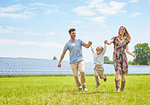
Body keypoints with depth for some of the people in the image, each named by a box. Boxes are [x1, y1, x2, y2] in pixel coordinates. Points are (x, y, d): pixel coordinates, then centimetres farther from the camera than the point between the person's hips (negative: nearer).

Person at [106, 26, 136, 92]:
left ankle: (122, 88, 14)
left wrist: (132, 54, -5)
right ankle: (117, 87, -25)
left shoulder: (126, 40, 13)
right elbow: (109, 43, -13)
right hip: (116, 57, -3)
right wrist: (107, 42, -36)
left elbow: (127, 50, 13)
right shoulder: (115, 38, 6)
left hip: (123, 57, 3)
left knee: (123, 73, 2)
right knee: (117, 71, -21)